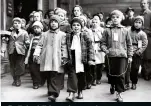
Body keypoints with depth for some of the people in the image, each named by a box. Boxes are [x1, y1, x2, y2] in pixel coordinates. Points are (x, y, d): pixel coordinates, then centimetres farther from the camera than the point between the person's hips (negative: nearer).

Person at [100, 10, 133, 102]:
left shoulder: (125, 30, 5)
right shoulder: (107, 30, 4)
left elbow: (129, 44, 7)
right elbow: (103, 43, 5)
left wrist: (130, 56, 4)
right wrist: (106, 50, -12)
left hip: (122, 55, 0)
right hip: (111, 55, 1)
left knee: (120, 75, -2)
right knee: (112, 73, 11)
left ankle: (119, 93, 11)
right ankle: (112, 85, 41)